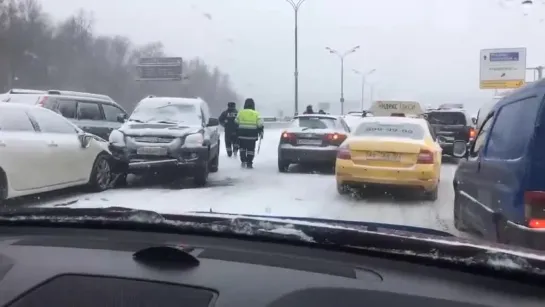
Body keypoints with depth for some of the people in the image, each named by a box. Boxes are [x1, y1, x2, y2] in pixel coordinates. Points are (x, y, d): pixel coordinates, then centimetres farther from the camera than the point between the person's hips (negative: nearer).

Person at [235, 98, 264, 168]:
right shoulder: (256, 114, -2)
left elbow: (236, 123, 9)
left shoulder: (240, 112, 2)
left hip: (242, 134, 1)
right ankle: (249, 163, 3)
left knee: (242, 148, 16)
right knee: (250, 149, 4)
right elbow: (260, 125, -4)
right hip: (252, 135, -1)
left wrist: (236, 132, 23)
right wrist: (261, 132, 8)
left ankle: (243, 161, 7)